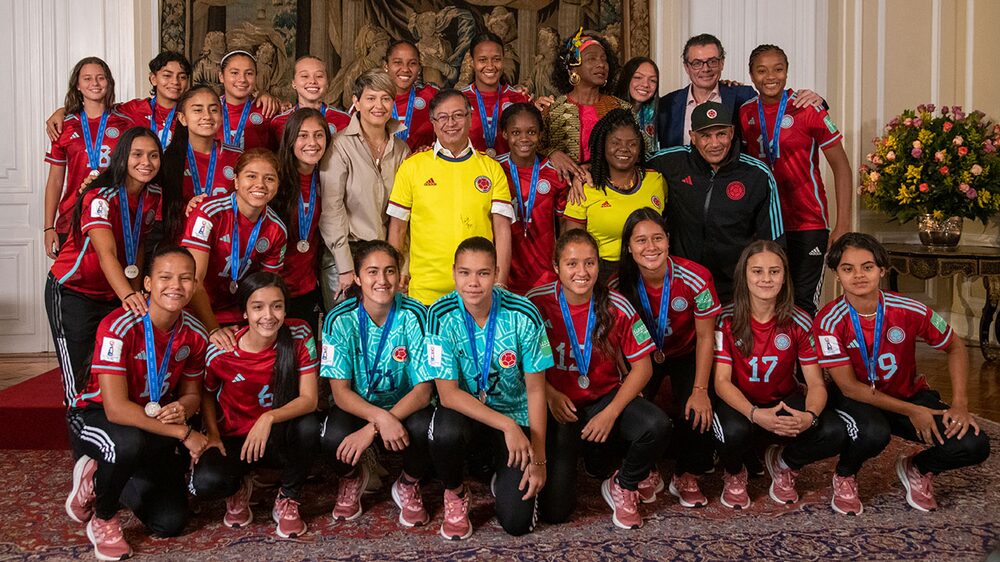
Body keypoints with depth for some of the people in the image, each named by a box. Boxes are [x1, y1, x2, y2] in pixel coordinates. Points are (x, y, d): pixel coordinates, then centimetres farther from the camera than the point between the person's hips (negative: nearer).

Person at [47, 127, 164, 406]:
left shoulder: (152, 195, -4)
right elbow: (106, 254, -40)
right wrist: (128, 296, -56)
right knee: (79, 381, -6)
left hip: (115, 295, 6)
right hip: (72, 292, -6)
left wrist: (137, 293, -3)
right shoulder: (99, 198, -25)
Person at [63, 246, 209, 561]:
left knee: (170, 524, -1)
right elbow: (116, 409, -33)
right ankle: (103, 519, -10)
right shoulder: (119, 327, -29)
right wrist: (183, 433, -32)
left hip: (155, 422, 5)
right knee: (130, 441, -42)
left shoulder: (194, 334, -11)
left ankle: (100, 479, 25)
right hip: (99, 415, -5)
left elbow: (191, 393, 2)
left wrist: (182, 409, -24)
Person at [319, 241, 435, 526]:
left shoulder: (414, 316, -16)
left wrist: (372, 429, -29)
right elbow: (340, 392, -16)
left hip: (406, 406, 0)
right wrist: (381, 417, -36)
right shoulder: (340, 320, -14)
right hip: (357, 406, 0)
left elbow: (423, 390, -18)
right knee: (333, 438, -32)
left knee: (424, 428, -34)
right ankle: (352, 477, 9)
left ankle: (409, 484, 3)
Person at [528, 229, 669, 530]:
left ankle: (624, 487, 1)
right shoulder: (537, 302, -12)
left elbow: (642, 367, -6)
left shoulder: (617, 308, -10)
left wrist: (611, 413, -16)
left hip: (605, 397, 2)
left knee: (657, 426, -31)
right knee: (554, 511, -14)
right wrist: (550, 394, -14)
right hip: (559, 405, -1)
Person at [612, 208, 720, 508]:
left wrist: (701, 390, -18)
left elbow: (705, 336, -15)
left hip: (685, 355, -1)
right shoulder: (620, 285, -21)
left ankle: (687, 478, 3)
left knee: (698, 413, -25)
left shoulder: (696, 278, -26)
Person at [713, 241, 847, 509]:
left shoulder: (799, 323, -9)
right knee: (734, 431, -38)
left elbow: (816, 383, -10)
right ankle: (734, 474, 2)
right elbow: (722, 381, -18)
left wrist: (810, 416, -34)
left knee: (834, 433, -25)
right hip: (740, 404, -2)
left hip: (785, 402, 2)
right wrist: (755, 415, -37)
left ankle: (783, 463, 10)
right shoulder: (727, 319, -15)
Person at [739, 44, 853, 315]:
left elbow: (841, 167, -4)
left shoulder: (807, 109, -7)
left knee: (804, 304, -4)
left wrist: (842, 227, -9)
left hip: (808, 224, -3)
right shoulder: (744, 113, 3)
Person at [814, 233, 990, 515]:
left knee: (974, 445, -19)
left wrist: (960, 404, -11)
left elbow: (955, 347, 1)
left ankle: (917, 469, 14)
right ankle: (845, 477, -2)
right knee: (873, 433, -38)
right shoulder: (830, 321, -22)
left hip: (910, 394, 3)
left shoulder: (910, 311, -16)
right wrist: (911, 412, -19)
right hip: (859, 399, -3)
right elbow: (849, 386, -18)